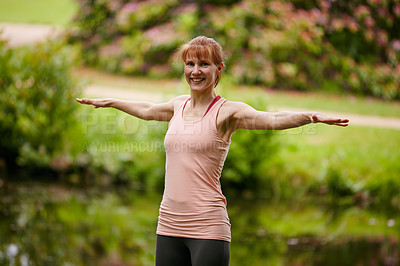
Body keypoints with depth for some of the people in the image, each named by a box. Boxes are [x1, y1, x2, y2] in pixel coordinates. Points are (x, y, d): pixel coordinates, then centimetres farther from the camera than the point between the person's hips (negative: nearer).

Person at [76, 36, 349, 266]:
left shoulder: (227, 111, -5)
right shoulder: (179, 105, 13)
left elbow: (273, 120, -21)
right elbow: (146, 110, 34)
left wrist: (311, 117, -38)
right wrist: (108, 101, 48)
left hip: (208, 226, -6)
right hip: (170, 223, 6)